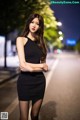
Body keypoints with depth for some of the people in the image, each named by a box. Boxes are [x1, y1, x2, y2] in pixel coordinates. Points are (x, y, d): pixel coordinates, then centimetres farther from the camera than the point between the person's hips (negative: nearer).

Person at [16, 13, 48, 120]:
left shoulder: (41, 42, 10)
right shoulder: (21, 39, -3)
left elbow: (45, 68, 2)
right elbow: (23, 65, -14)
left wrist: (31, 68, -13)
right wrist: (41, 66, -6)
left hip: (39, 81, 4)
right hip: (25, 81, -4)